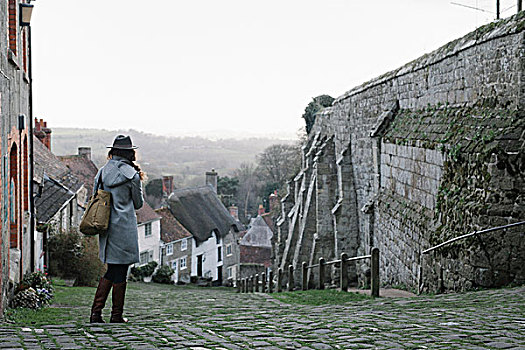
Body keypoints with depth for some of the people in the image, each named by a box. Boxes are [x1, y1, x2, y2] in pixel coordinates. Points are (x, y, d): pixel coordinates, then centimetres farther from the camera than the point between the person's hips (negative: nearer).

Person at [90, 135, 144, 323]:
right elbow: (138, 203, 2)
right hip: (124, 227, -5)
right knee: (120, 272, 3)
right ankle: (117, 315, 10)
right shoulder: (131, 175, -8)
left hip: (105, 228, 5)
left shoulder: (101, 173, 7)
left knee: (112, 270, 13)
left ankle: (96, 312, 6)